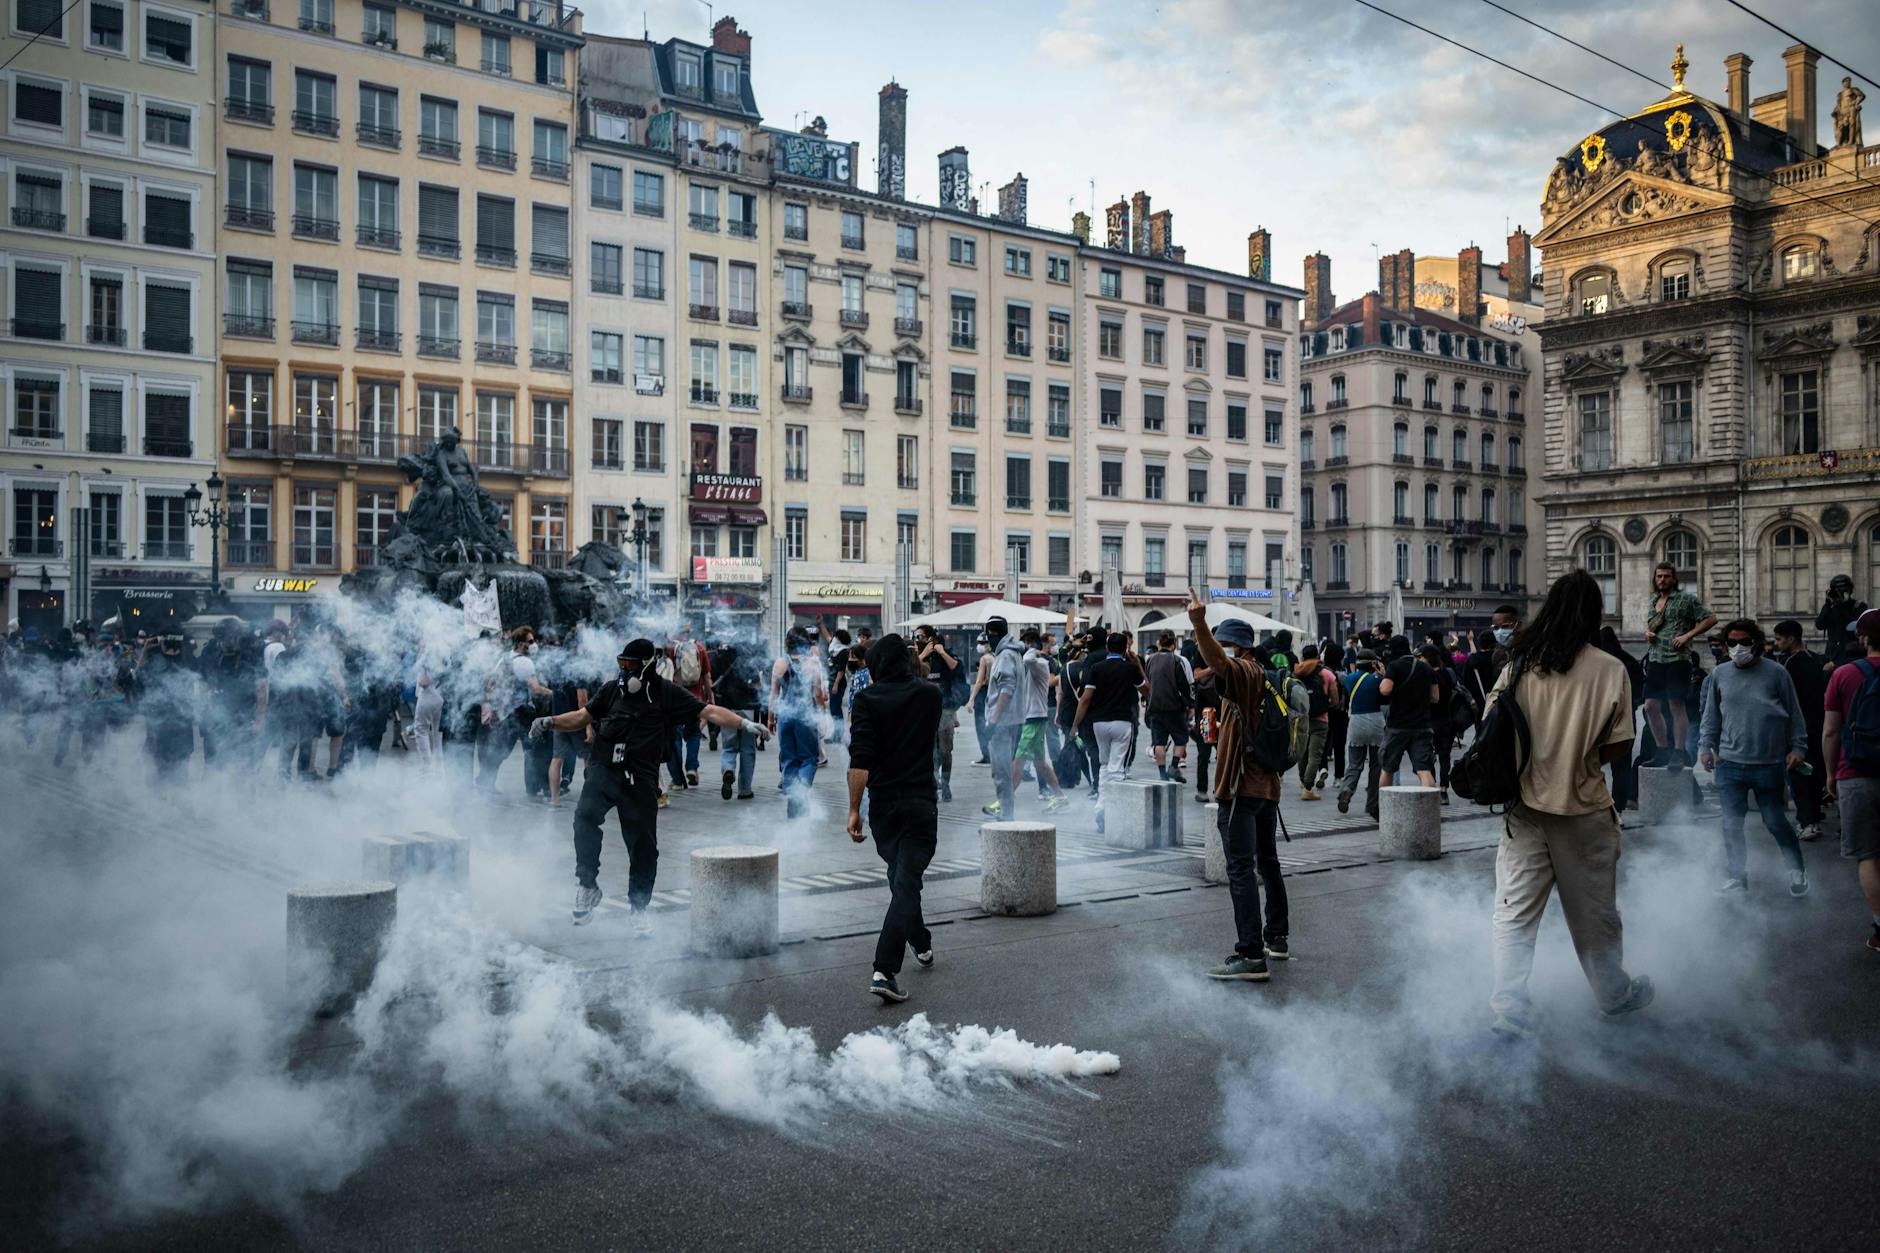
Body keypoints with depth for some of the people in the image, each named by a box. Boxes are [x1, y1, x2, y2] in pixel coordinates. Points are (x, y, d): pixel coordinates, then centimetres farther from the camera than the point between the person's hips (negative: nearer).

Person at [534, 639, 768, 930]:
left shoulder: (667, 694, 2)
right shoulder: (612, 689, 10)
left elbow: (709, 712, -2)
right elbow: (583, 716, 18)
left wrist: (744, 724, -13)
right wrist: (549, 722, 4)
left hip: (641, 779, -1)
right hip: (603, 769, 1)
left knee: (643, 845, 5)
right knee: (585, 816, -26)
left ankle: (639, 908, 22)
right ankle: (587, 885, -16)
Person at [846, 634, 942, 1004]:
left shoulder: (867, 699, -4)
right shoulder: (930, 694, 3)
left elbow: (860, 761, -13)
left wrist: (854, 809, -8)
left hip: (882, 806, 1)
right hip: (921, 804, -1)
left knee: (901, 878, 21)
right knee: (906, 882, -5)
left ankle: (921, 945, 39)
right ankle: (884, 971, -16)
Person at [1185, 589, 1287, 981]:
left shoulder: (1245, 673, -13)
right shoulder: (1266, 680, 15)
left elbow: (1220, 663, -36)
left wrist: (1200, 625, -51)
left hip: (1240, 788, -10)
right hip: (1268, 786, 10)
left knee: (1241, 871, -11)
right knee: (1267, 864, 22)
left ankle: (1250, 956, -14)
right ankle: (1277, 938, 34)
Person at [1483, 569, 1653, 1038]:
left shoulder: (1520, 663, -4)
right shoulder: (1609, 670, -10)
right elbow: (1620, 746, -7)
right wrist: (1582, 749, 11)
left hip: (1525, 806, 1)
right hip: (1584, 809, -1)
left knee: (1515, 912, 4)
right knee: (1594, 912, 17)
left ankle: (1510, 1010, -1)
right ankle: (1615, 995, 37)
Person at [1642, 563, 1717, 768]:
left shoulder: (1686, 599, -2)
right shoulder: (1653, 600, 17)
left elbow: (1711, 619, -6)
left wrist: (1687, 636, -14)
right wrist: (1647, 633, 8)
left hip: (1678, 659, -7)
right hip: (1655, 659, 7)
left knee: (1677, 706, -5)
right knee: (1651, 706, 4)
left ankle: (1679, 753, 0)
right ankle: (1663, 752, 14)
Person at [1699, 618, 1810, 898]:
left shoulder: (1776, 673, -1)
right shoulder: (1719, 675, 7)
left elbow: (1794, 714, 5)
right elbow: (1711, 716, 14)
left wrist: (1798, 747, 0)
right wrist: (1705, 746, 7)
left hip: (1769, 765, -2)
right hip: (1730, 763, 2)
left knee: (1775, 821, 7)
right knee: (1731, 824, 3)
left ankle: (1797, 871, 28)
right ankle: (1735, 878, 15)